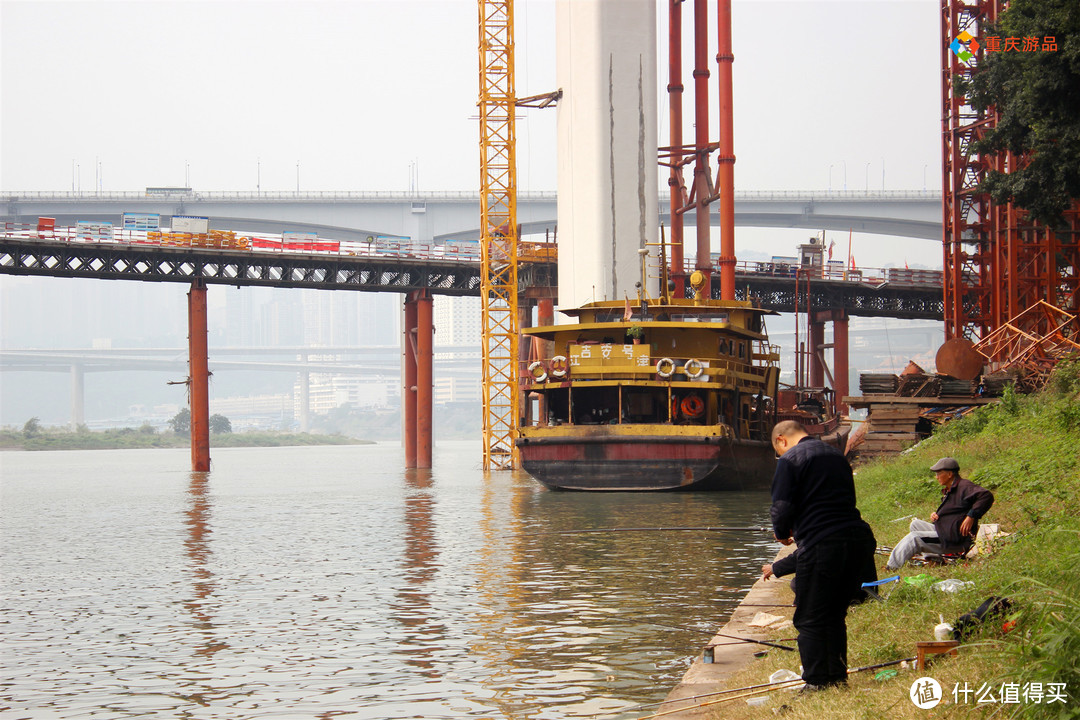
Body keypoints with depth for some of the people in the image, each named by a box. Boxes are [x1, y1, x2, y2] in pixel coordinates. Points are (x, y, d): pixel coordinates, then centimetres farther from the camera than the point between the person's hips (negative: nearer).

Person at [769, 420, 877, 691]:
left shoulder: (790, 460, -2)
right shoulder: (837, 455, 20)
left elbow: (782, 508, -8)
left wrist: (782, 533, 13)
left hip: (821, 546, -7)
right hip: (860, 539, 7)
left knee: (809, 619, 3)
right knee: (835, 614, 19)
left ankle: (817, 683, 2)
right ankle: (838, 677, 21)